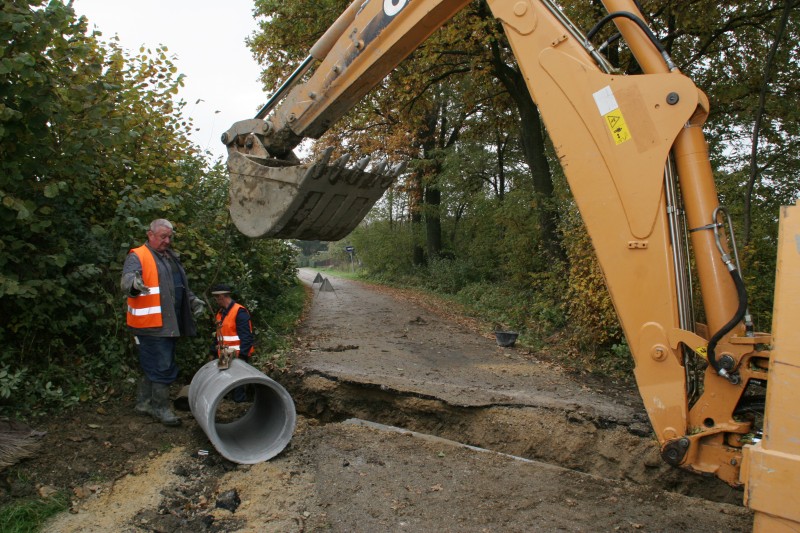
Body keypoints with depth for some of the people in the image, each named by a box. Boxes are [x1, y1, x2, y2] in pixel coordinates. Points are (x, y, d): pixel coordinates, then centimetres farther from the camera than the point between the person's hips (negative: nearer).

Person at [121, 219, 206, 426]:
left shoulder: (171, 257, 19)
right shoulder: (137, 257, -7)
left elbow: (181, 286, 27)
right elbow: (126, 280, -24)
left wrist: (193, 300, 12)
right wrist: (133, 283, -46)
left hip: (169, 324, 8)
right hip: (151, 324, -8)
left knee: (152, 366, 18)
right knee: (163, 367, -5)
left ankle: (143, 402, 32)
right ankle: (160, 408, 9)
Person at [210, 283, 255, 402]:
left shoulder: (240, 312, -17)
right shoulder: (220, 312, 12)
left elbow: (247, 337, -20)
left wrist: (242, 357, -23)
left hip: (237, 358, -9)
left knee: (238, 390, -2)